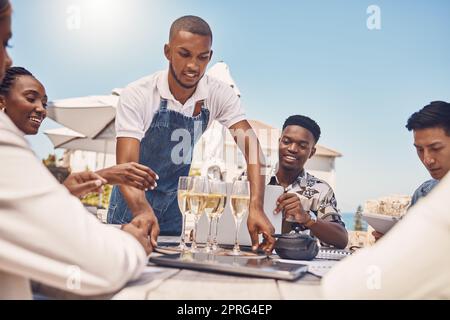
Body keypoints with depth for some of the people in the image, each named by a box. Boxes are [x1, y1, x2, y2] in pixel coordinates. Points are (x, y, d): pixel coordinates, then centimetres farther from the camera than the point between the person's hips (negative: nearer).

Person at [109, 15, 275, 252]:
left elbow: (252, 148, -23)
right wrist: (143, 211, -49)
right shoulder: (137, 95, -23)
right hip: (133, 205, -2)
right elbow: (126, 163, -30)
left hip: (178, 208, 2)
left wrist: (256, 208, -38)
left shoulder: (219, 95, -15)